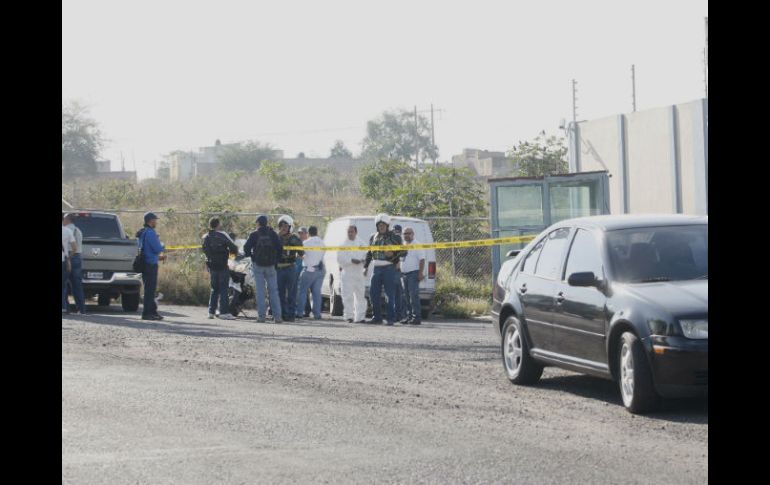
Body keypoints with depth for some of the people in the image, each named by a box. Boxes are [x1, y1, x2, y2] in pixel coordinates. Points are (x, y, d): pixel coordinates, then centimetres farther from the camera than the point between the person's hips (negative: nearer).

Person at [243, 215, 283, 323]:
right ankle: (277, 315, -2)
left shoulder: (254, 235, -2)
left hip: (258, 265, -2)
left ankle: (261, 315, -3)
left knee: (260, 291, 1)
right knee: (273, 290, 4)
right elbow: (280, 248, -1)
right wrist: (276, 260, 9)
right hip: (270, 266, 2)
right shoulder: (273, 234, 3)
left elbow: (246, 248, -9)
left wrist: (250, 255, 10)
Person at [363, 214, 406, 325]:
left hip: (389, 268, -5)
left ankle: (391, 318, -1)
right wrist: (366, 267, 16)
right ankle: (377, 317, 15)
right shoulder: (373, 237, 14)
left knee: (390, 294, -5)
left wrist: (393, 254, -17)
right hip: (377, 269, 5)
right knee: (373, 293, 5)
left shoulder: (394, 237, -1)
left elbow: (404, 252, 0)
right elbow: (369, 253, 22)